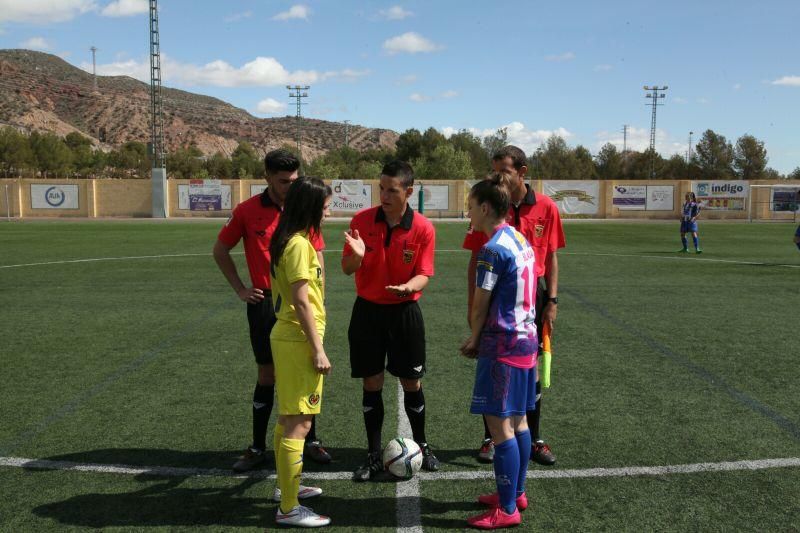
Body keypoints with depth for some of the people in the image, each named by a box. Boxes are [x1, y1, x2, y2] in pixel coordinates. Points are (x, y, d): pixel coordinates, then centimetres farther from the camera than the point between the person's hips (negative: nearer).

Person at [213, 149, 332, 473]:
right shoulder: (247, 211, -3)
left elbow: (317, 259, 8)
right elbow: (220, 251, 8)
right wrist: (240, 289, 3)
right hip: (264, 303, -1)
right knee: (267, 375, 6)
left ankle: (311, 441, 23)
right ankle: (258, 447, 21)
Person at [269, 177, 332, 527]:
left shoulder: (287, 240, 11)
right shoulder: (300, 244, -17)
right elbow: (301, 301, -21)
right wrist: (318, 349, -18)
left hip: (286, 337, 10)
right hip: (298, 340, -10)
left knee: (288, 418, 20)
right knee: (299, 423, -5)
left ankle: (286, 486, 34)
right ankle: (289, 509, 2)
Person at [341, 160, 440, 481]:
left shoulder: (423, 228, -10)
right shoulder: (362, 220, -6)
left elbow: (423, 275, -8)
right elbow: (347, 269, -3)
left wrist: (409, 287, -30)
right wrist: (357, 255, -26)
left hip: (404, 312, -1)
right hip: (367, 311, 1)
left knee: (412, 383, 8)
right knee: (371, 384, 7)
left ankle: (421, 446, 31)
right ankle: (374, 456, 21)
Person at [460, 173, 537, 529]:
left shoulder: (493, 249, -17)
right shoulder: (521, 240, 10)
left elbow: (480, 306, -12)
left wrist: (474, 341, 5)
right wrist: (482, 338, 13)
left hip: (504, 344, -9)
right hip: (527, 339, 9)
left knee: (500, 424, -1)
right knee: (517, 420, 17)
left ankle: (507, 510, 7)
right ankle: (516, 493, 29)